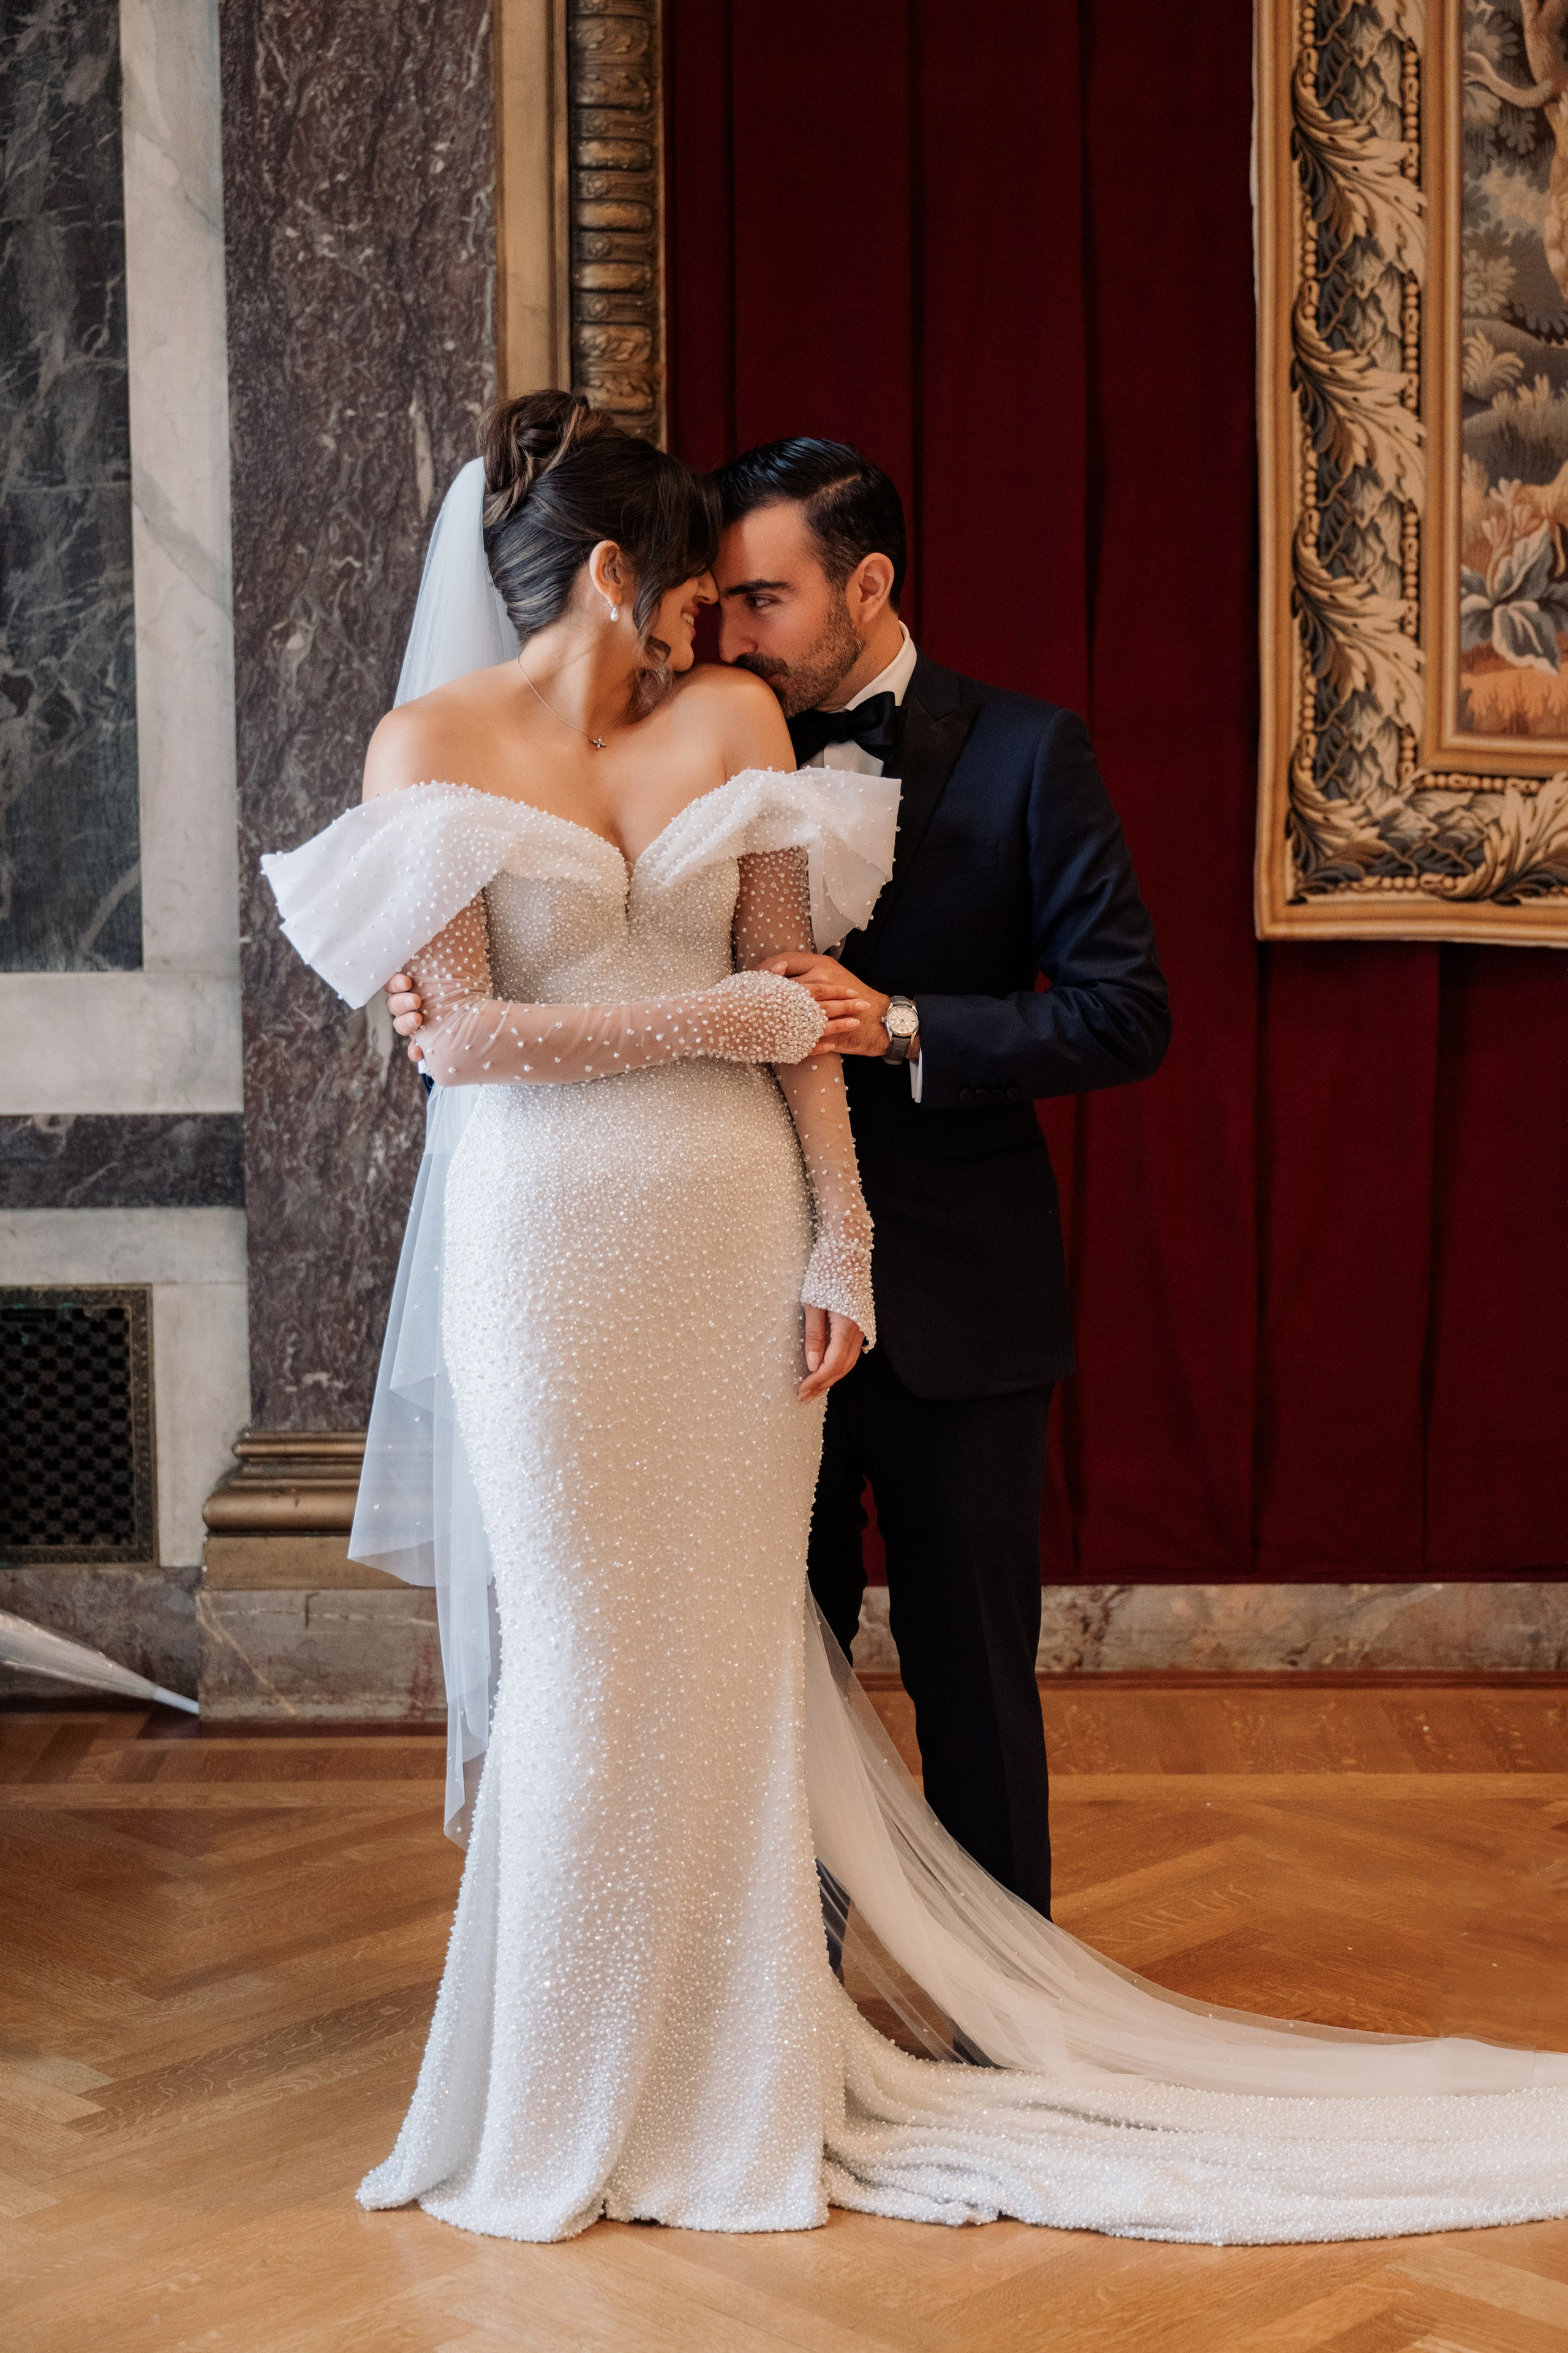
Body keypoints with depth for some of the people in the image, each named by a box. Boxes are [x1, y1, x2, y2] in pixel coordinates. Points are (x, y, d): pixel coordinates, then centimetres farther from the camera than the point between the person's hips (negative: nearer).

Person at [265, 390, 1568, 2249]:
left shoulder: (729, 720, 8)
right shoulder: (431, 742, -1)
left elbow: (793, 995, 4)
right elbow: (459, 1035, -10)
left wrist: (836, 1240, -4)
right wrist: (722, 1017, -8)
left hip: (737, 1237, 3)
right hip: (546, 1241, -2)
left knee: (727, 1652, 7)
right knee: (581, 1659, 6)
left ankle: (728, 2074, 22)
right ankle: (571, 2095, 22)